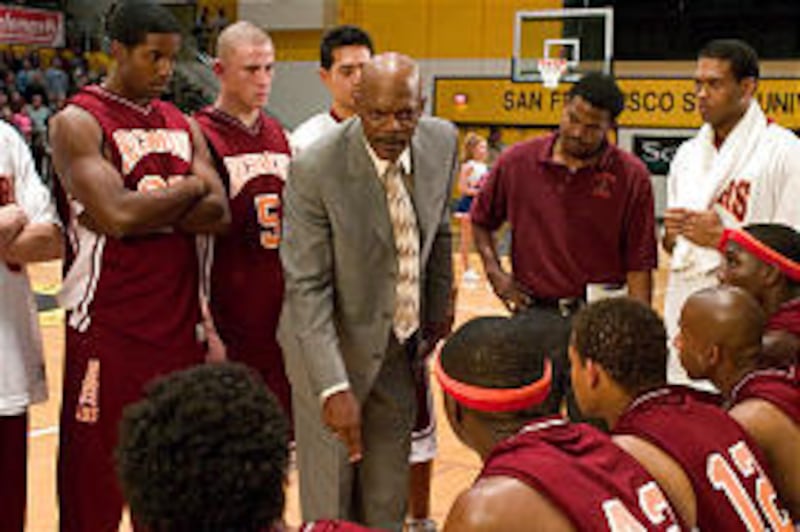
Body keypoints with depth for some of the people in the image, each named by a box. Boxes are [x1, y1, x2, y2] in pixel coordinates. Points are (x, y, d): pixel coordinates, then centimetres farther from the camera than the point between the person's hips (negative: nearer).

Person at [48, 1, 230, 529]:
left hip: (180, 321, 6)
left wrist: (147, 208, -13)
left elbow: (218, 214, 0)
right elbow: (119, 215, -20)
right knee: (95, 478, 2)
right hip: (109, 327, -6)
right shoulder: (78, 122, -7)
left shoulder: (182, 125, 12)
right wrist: (189, 189, -6)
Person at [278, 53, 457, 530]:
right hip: (332, 344, -4)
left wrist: (441, 307, 18)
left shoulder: (442, 142, -6)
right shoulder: (316, 169, -23)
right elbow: (307, 287, -22)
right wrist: (333, 387, -29)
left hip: (401, 347, 5)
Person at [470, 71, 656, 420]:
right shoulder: (519, 161, 1)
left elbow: (639, 265, -3)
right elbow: (480, 220, 18)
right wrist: (494, 270, 5)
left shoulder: (631, 176, -4)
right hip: (533, 313, 2)